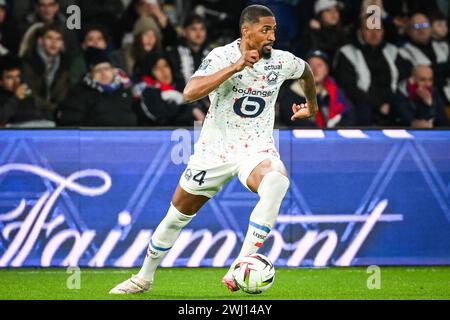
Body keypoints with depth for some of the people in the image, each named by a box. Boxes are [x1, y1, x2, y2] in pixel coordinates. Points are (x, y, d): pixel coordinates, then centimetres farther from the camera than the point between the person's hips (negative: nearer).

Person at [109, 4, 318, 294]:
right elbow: (190, 92, -32)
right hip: (215, 148, 0)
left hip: (256, 148, 0)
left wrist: (312, 105, 33)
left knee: (276, 182, -36)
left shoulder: (281, 61, -5)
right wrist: (235, 67, -36)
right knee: (176, 216, 12)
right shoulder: (223, 56, -15)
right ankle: (144, 278, 36)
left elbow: (307, 70, 20)